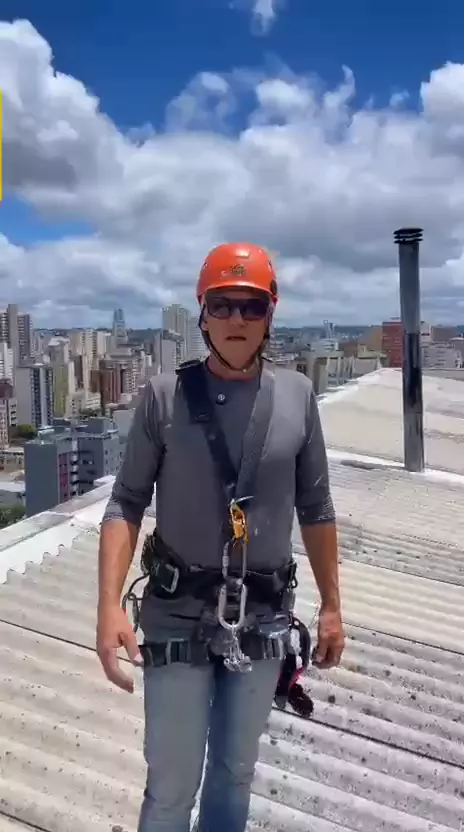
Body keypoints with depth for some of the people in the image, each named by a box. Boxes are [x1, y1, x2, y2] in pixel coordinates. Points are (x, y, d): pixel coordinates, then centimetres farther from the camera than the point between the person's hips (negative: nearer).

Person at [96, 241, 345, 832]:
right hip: (178, 618, -2)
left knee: (236, 770, 21)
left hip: (264, 619, 3)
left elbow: (315, 508, 5)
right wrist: (109, 605, -16)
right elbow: (127, 503, -6)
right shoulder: (164, 395, -8)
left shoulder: (297, 396, -2)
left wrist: (331, 605, 8)